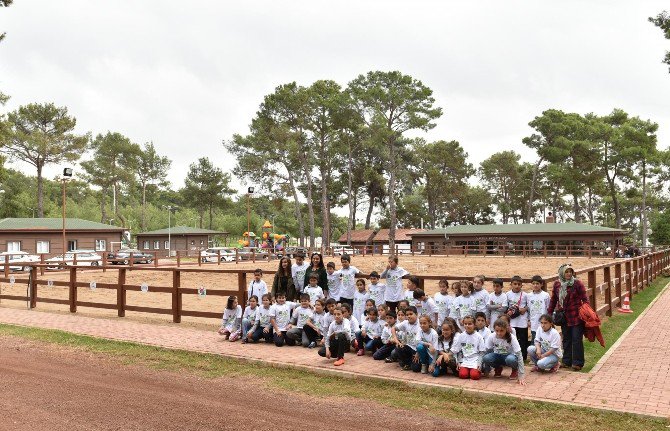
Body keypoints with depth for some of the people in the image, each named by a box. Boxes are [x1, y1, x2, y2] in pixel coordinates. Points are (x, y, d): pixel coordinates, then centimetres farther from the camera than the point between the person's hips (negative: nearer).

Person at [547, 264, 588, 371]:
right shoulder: (557, 284, 4)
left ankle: (577, 363, 8)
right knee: (566, 340, 12)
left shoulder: (577, 283, -8)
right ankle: (566, 361, 21)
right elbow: (553, 300, 14)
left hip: (576, 317, -4)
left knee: (577, 340, 0)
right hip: (564, 317, 4)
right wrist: (549, 314, 13)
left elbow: (585, 299, -5)